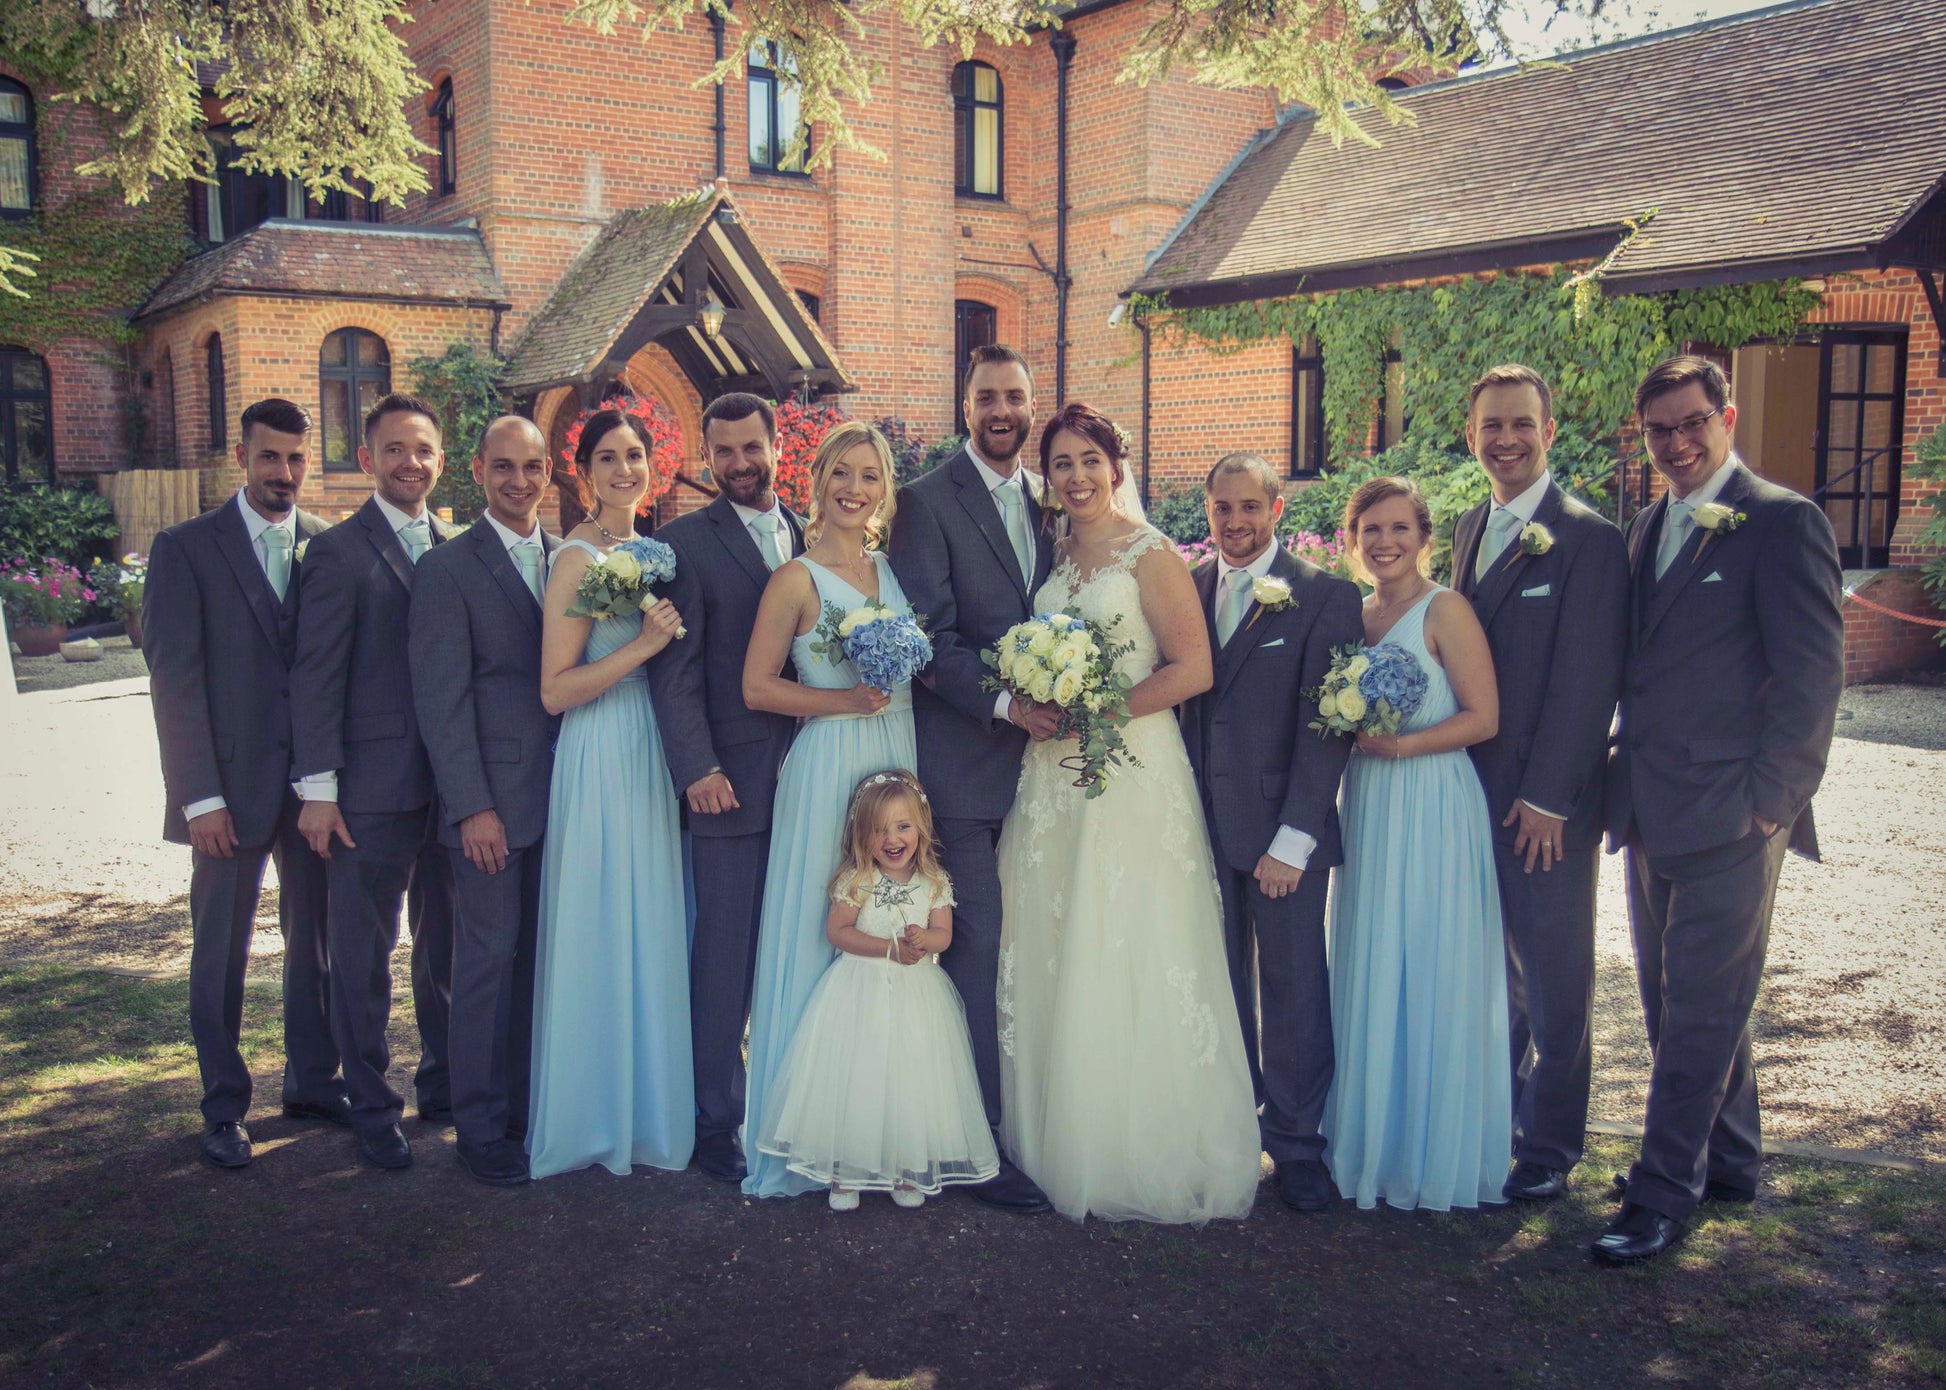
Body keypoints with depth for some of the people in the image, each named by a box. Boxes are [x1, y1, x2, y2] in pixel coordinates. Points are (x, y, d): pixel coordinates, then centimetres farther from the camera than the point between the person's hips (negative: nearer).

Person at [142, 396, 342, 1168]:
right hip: (232, 786, -3)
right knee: (220, 952, 7)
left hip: (316, 779, 3)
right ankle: (223, 1110, 21)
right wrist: (200, 796, -12)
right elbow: (174, 680, -7)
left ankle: (312, 1081, 29)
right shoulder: (186, 549, -3)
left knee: (318, 938, 12)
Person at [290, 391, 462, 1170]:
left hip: (449, 780, 5)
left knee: (446, 944, 16)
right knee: (364, 956, 5)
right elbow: (316, 676, -9)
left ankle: (444, 1082, 31)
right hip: (372, 787, -5)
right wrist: (318, 788, -12)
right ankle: (372, 1110, 17)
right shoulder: (340, 552, -6)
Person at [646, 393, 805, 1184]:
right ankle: (717, 1121, 11)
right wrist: (697, 769, -14)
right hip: (731, 783, -4)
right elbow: (676, 670, -5)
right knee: (725, 957, 1)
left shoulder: (815, 537, 13)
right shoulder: (686, 543, 1)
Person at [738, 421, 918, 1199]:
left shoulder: (893, 571, 12)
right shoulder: (797, 579, -5)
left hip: (899, 762, 6)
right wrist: (842, 701, -16)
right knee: (820, 941, -1)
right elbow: (757, 687, -7)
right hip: (829, 768, -5)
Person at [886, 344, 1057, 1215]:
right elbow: (928, 637, -11)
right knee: (976, 948, -3)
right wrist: (1002, 702, -19)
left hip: (1036, 757, 6)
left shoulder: (1048, 500, 15)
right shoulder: (929, 500, -4)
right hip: (965, 759, -5)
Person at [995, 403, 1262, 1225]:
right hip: (1052, 781, 6)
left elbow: (1193, 669, -12)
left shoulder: (1150, 555, -5)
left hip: (1133, 777, -6)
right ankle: (1064, 1148, 18)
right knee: (1051, 963, 7)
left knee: (1127, 963, -3)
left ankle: (1149, 1160, 9)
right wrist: (1032, 705, 2)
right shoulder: (1050, 556, 13)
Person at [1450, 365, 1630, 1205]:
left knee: (1555, 981, 6)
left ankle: (1549, 1147, 19)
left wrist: (1546, 798, -15)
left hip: (1547, 802, -6)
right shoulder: (1470, 530, 11)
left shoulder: (1590, 539, -11)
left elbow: (1587, 682, -14)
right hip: (1472, 790, 7)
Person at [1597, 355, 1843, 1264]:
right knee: (1677, 1004, 16)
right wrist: (1624, 777, 9)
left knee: (1699, 1010, -1)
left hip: (1728, 816, -7)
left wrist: (1770, 799, -14)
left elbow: (1812, 672, -12)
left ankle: (1664, 1196, 7)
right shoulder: (1644, 529, 14)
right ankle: (1729, 1163, 32)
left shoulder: (1783, 522, -8)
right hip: (1652, 814, 8)